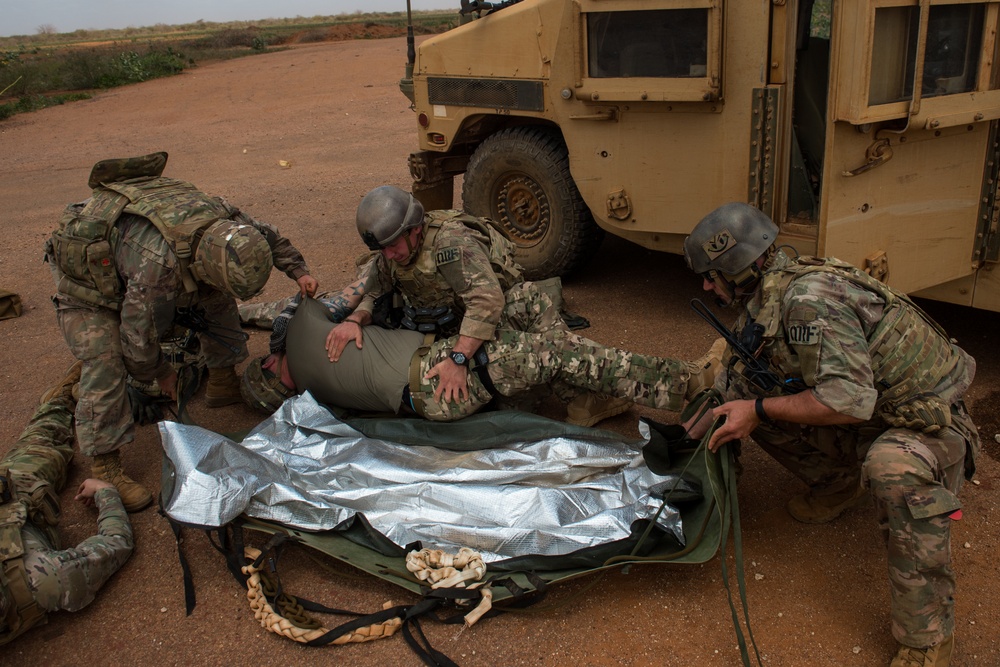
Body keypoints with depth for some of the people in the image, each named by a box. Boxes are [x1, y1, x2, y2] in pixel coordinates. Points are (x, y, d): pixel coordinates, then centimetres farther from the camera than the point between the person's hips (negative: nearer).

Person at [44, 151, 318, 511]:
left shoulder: (223, 217, -25)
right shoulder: (158, 264, -46)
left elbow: (268, 236, 2)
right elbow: (139, 337, -31)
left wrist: (298, 270, -1)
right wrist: (160, 373, -13)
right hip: (85, 276, -7)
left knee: (215, 302, 2)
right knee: (105, 363, -20)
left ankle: (223, 383, 21)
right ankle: (104, 470, -13)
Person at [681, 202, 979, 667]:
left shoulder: (809, 297, -29)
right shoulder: (760, 305, -1)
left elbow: (849, 400, -34)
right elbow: (731, 386, 13)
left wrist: (759, 410, -25)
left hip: (929, 419, -8)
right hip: (864, 420, 8)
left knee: (894, 467, -41)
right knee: (745, 392, -2)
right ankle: (839, 482, 18)